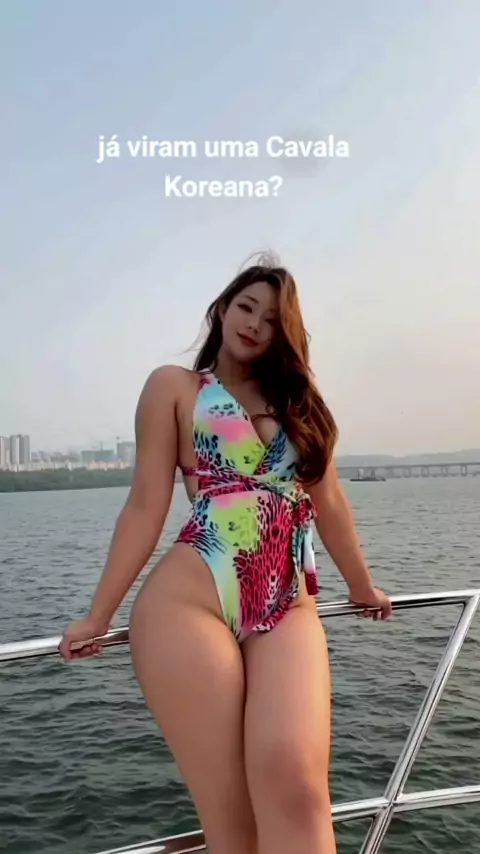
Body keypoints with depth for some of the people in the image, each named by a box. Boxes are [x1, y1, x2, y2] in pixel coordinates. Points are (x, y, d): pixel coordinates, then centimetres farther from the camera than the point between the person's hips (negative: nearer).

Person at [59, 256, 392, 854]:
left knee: (295, 781, -20)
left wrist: (362, 587, 31)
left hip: (289, 613, 3)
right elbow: (146, 505, 6)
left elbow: (327, 502, 26)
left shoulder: (298, 397, 22)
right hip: (189, 605, -3)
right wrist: (98, 615, 3)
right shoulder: (175, 387, 10)